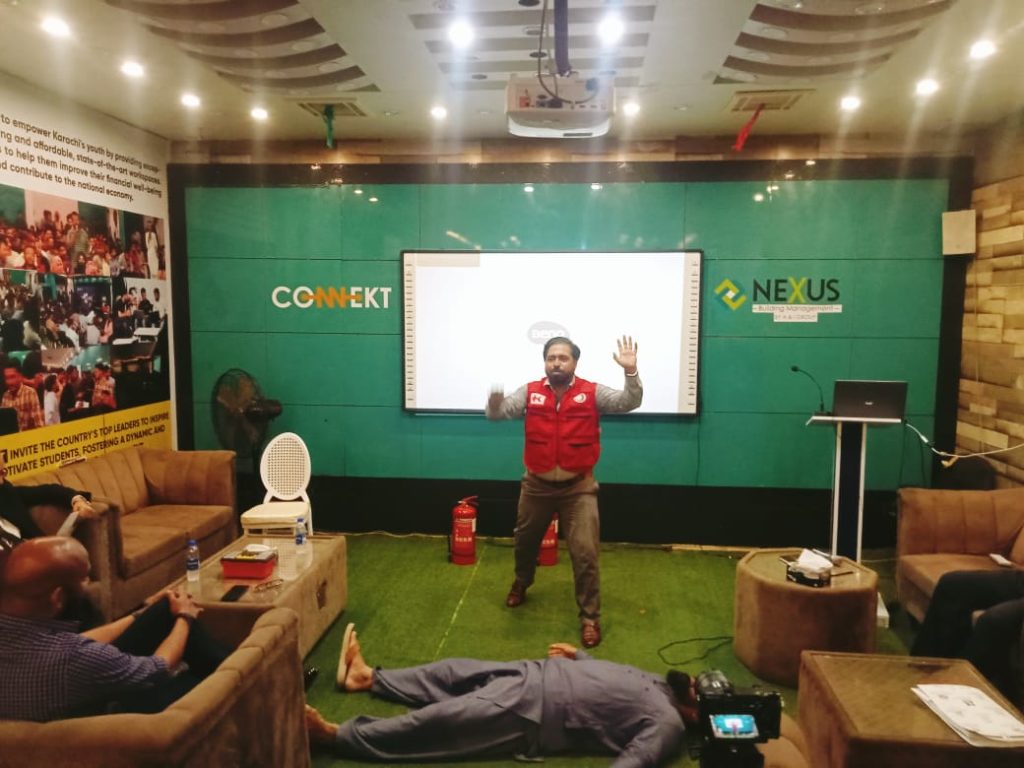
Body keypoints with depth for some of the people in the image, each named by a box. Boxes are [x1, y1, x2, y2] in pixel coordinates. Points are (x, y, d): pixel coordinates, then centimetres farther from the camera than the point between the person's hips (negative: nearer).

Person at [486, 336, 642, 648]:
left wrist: (630, 371, -38)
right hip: (536, 485, 3)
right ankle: (521, 583, 54)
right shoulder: (529, 392, -4)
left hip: (578, 487, -3)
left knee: (585, 553, -4)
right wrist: (495, 396, -35)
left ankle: (590, 617, 13)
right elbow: (497, 412, -12)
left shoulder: (592, 393, -9)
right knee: (525, 541, 24)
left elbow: (628, 402, -20)